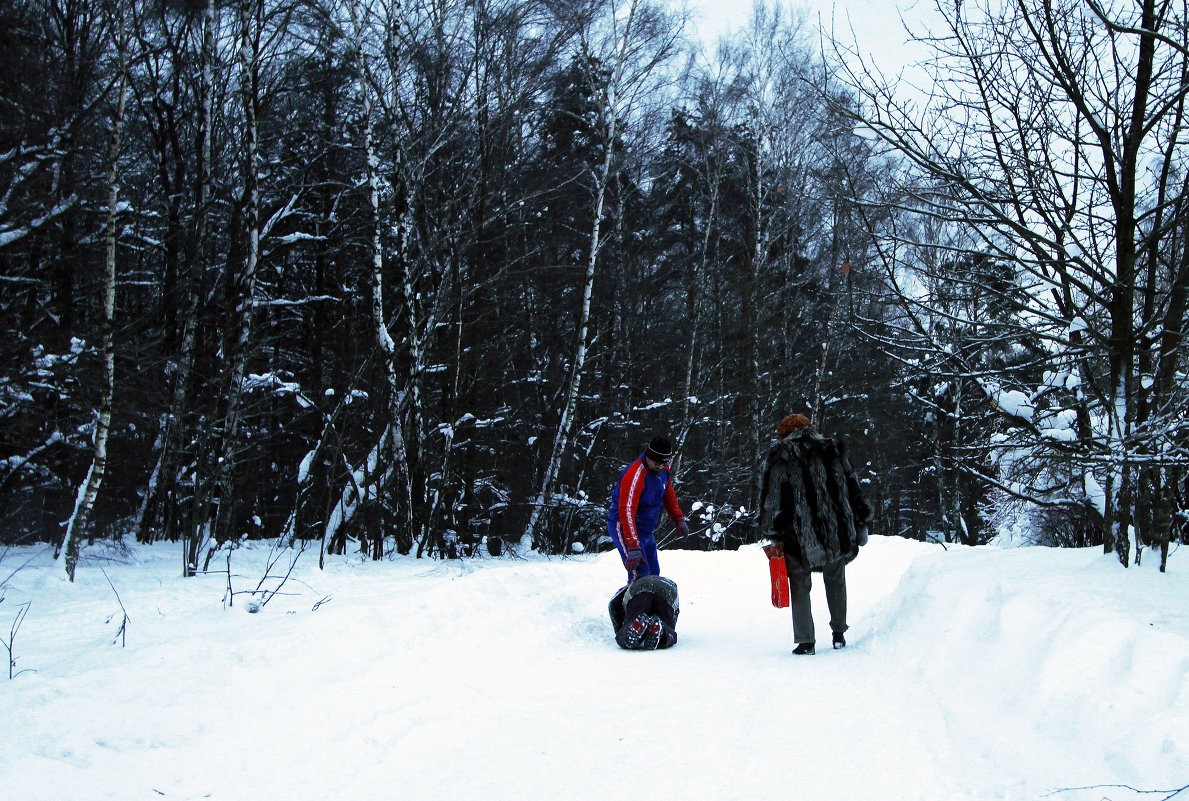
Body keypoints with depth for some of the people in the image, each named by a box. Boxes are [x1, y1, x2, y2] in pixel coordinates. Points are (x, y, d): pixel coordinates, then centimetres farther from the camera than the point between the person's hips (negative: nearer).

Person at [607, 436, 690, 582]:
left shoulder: (663, 470, 0)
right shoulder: (634, 475, -27)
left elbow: (668, 494, 22)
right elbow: (626, 511, -33)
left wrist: (678, 519, 15)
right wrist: (633, 547, -39)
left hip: (647, 531, 9)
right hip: (624, 528, -9)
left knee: (653, 574, 12)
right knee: (640, 572, -23)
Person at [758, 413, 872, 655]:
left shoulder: (780, 457, 0)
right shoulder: (833, 451, 10)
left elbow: (771, 499, -4)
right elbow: (854, 490, 12)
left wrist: (771, 534, 1)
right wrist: (860, 526, 18)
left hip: (799, 538, -3)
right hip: (837, 535, 3)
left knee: (800, 587, 6)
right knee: (835, 580, 22)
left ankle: (806, 642, 3)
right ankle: (839, 634, 25)